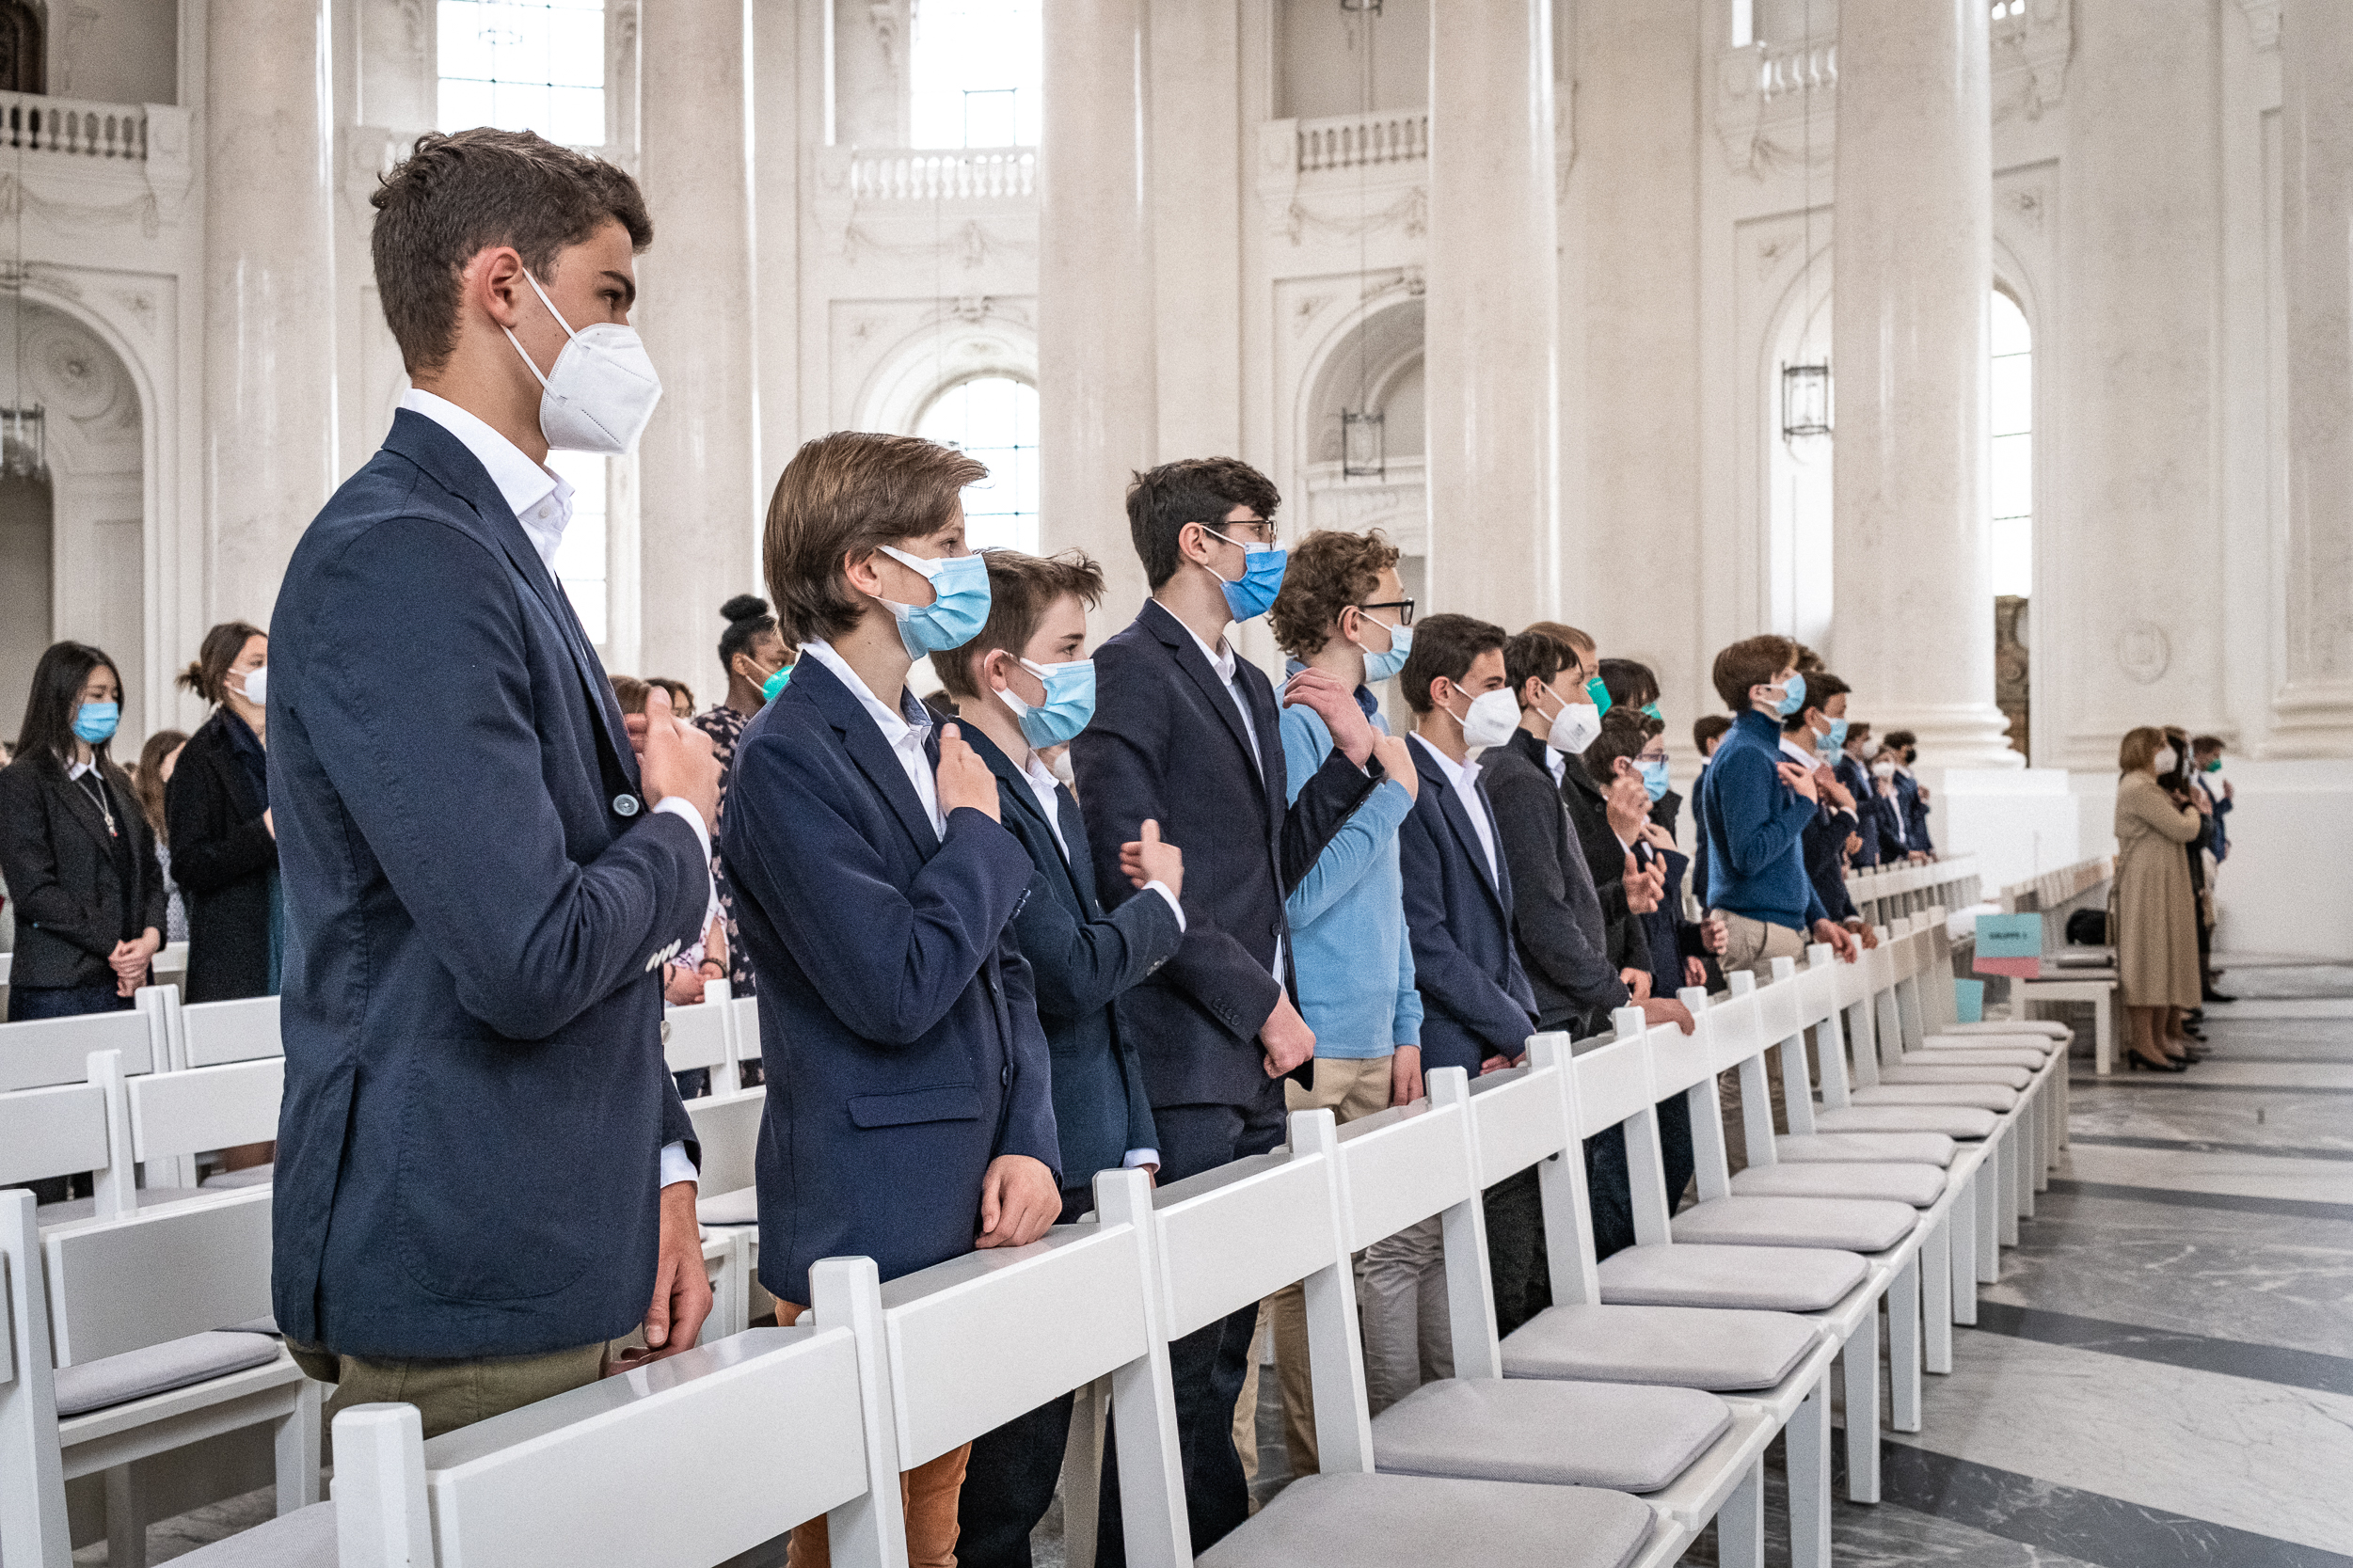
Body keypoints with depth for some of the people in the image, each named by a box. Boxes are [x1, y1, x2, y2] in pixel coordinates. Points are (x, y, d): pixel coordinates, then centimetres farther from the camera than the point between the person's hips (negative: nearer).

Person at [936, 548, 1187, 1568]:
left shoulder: (1049, 792, 16)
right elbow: (1071, 974, -22)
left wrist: (1136, 1148, 15)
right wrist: (1161, 900, -2)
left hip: (1081, 1173, 9)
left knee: (1030, 1455, 16)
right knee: (1007, 1478, 2)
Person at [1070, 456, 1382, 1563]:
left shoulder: (1249, 685, 20)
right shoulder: (1129, 672, -9)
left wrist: (1352, 760, 7)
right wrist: (1261, 1002, -13)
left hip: (1252, 1063, 9)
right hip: (1185, 1066, -9)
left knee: (1223, 1340, 15)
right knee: (1181, 1346, -3)